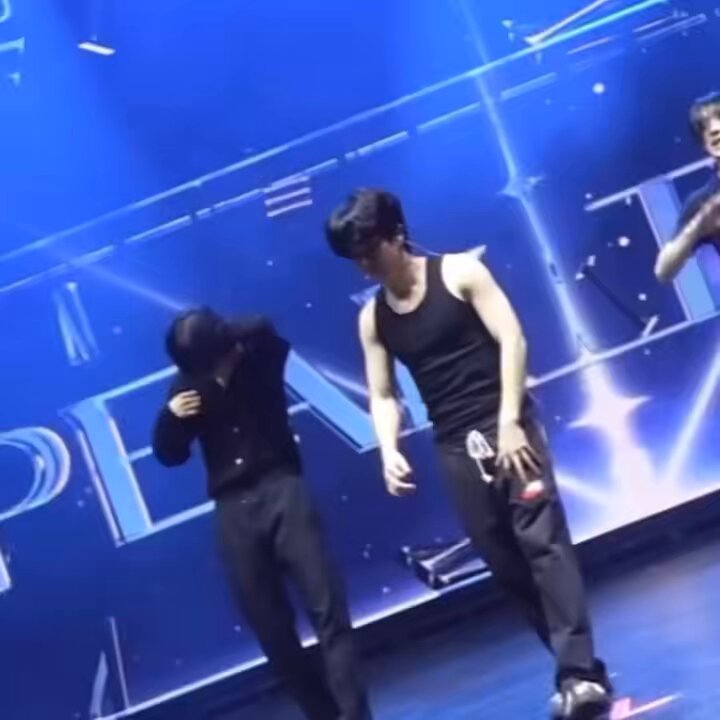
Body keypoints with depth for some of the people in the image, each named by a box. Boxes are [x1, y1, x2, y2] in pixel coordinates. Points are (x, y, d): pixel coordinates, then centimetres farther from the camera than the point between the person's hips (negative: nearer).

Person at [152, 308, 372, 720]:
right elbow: (169, 454, 10)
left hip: (282, 491, -2)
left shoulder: (260, 357, 0)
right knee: (272, 629, 4)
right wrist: (170, 416, -7)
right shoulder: (186, 388, 5)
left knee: (327, 608, -10)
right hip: (234, 512, 2)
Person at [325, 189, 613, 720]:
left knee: (542, 538, -15)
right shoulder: (372, 318, 9)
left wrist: (509, 421, -16)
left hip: (505, 425, -4)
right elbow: (383, 396, 11)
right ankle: (576, 665, 14)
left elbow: (511, 338, -8)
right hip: (457, 446, 5)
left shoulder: (460, 272, -3)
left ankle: (582, 675, -19)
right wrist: (390, 451, -8)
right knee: (505, 561, 4)